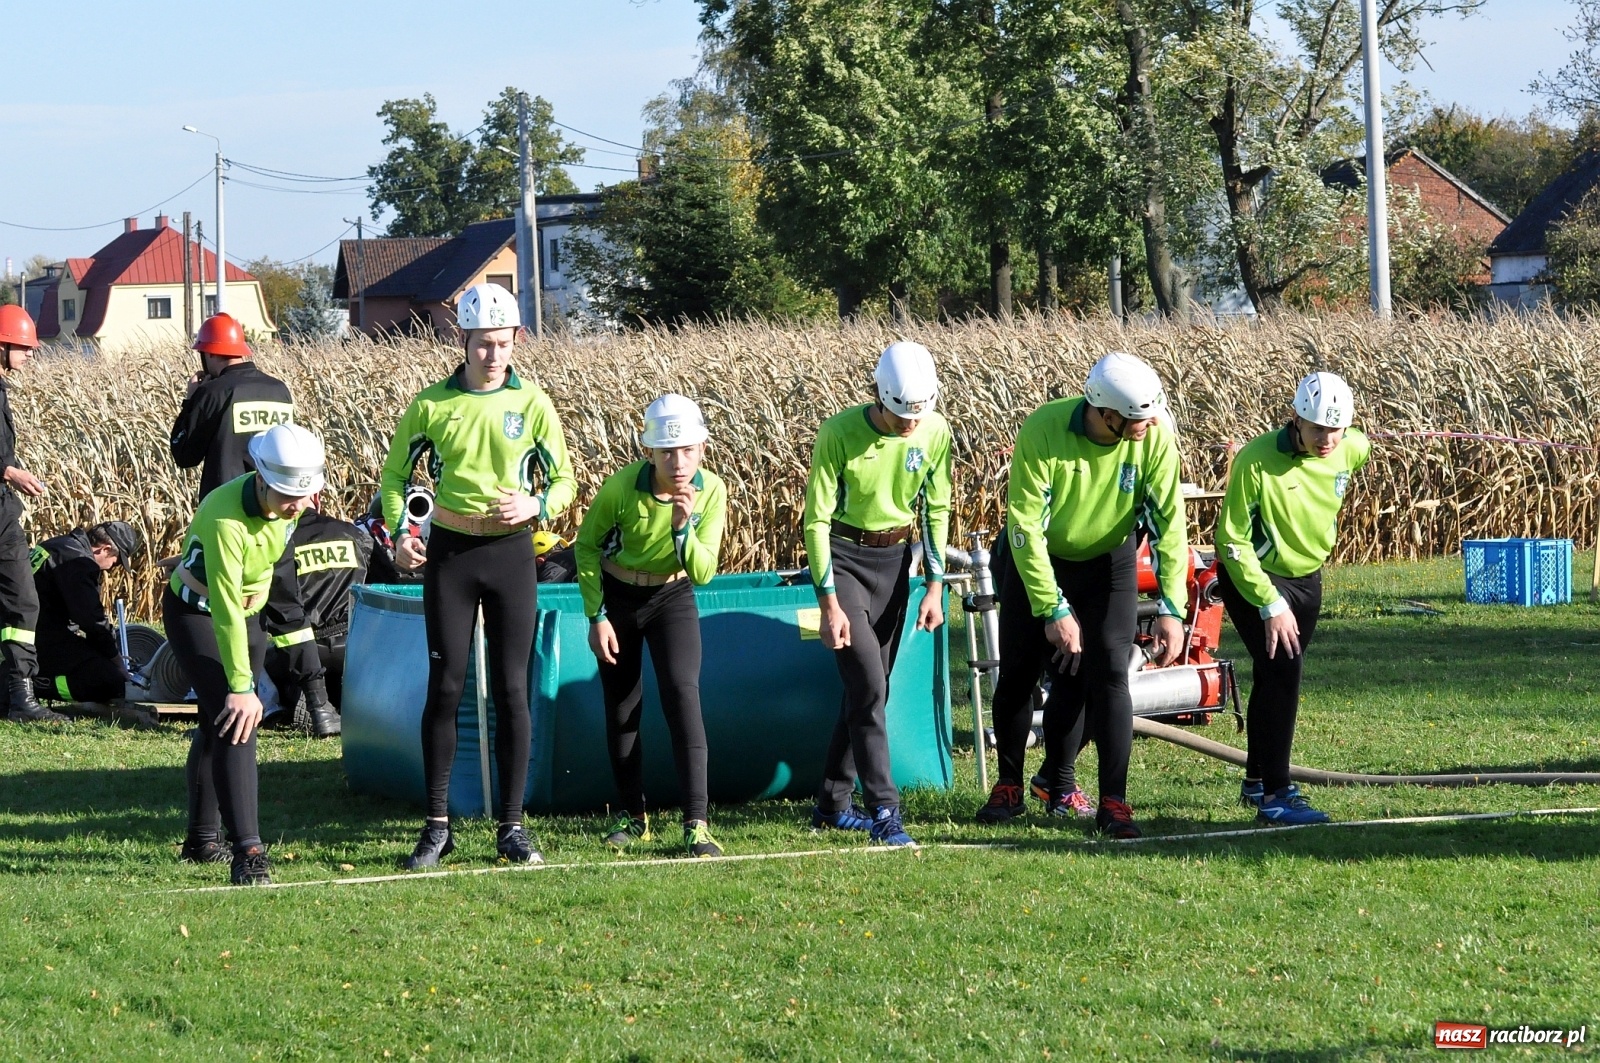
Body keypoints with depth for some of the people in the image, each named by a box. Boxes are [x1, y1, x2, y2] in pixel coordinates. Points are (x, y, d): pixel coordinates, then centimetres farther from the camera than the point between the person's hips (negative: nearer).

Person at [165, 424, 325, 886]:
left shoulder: (287, 505, -14)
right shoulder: (226, 518, -36)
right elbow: (226, 611, -35)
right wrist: (241, 687, -34)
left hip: (249, 612, 7)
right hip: (196, 614, -7)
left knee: (220, 724, 16)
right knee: (235, 720, -20)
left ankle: (202, 839, 30)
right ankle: (247, 851, -25)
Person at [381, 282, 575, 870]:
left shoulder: (532, 403, -1)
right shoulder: (432, 404, -1)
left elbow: (563, 480, 4)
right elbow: (396, 473, 9)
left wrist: (536, 505, -17)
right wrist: (399, 532, -7)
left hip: (511, 552, 0)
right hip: (449, 551, 0)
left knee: (511, 690, 0)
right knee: (445, 687, -1)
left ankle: (512, 826, 7)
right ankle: (437, 826, 5)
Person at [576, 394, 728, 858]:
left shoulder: (711, 491, -20)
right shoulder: (621, 487, -24)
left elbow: (702, 573, -19)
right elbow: (587, 545, -7)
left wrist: (683, 527, -37)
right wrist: (596, 616, -8)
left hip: (673, 598, 0)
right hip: (617, 597, 0)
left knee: (682, 694, -17)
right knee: (621, 709, 6)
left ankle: (696, 824, -19)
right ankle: (634, 815, 24)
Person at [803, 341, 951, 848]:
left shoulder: (936, 433, -9)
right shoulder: (840, 434, -21)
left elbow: (937, 510, 4)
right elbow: (817, 520, -17)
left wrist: (935, 586, -1)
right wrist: (829, 603, -19)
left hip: (895, 560, 5)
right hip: (842, 559, -5)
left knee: (871, 687, 9)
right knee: (869, 685, -15)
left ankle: (832, 805, 21)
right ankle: (883, 811, -15)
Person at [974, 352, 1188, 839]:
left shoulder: (1154, 438, -25)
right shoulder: (1043, 432, -31)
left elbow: (1169, 523, -21)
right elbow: (1024, 526, -26)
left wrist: (1172, 609, -27)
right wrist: (1052, 610, -26)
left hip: (1109, 565, 1)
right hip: (1038, 562, 0)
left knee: (1108, 674, -10)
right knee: (1017, 675, 4)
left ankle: (1113, 801, -4)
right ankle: (1010, 786, 23)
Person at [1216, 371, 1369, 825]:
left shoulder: (1353, 451, -12)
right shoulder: (1257, 460, -29)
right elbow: (1234, 540, -24)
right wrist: (1270, 604, -25)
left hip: (1307, 577, 6)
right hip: (1252, 577, -6)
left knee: (1277, 677, 18)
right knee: (1280, 671, -18)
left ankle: (1257, 780, 34)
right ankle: (1274, 795, -15)